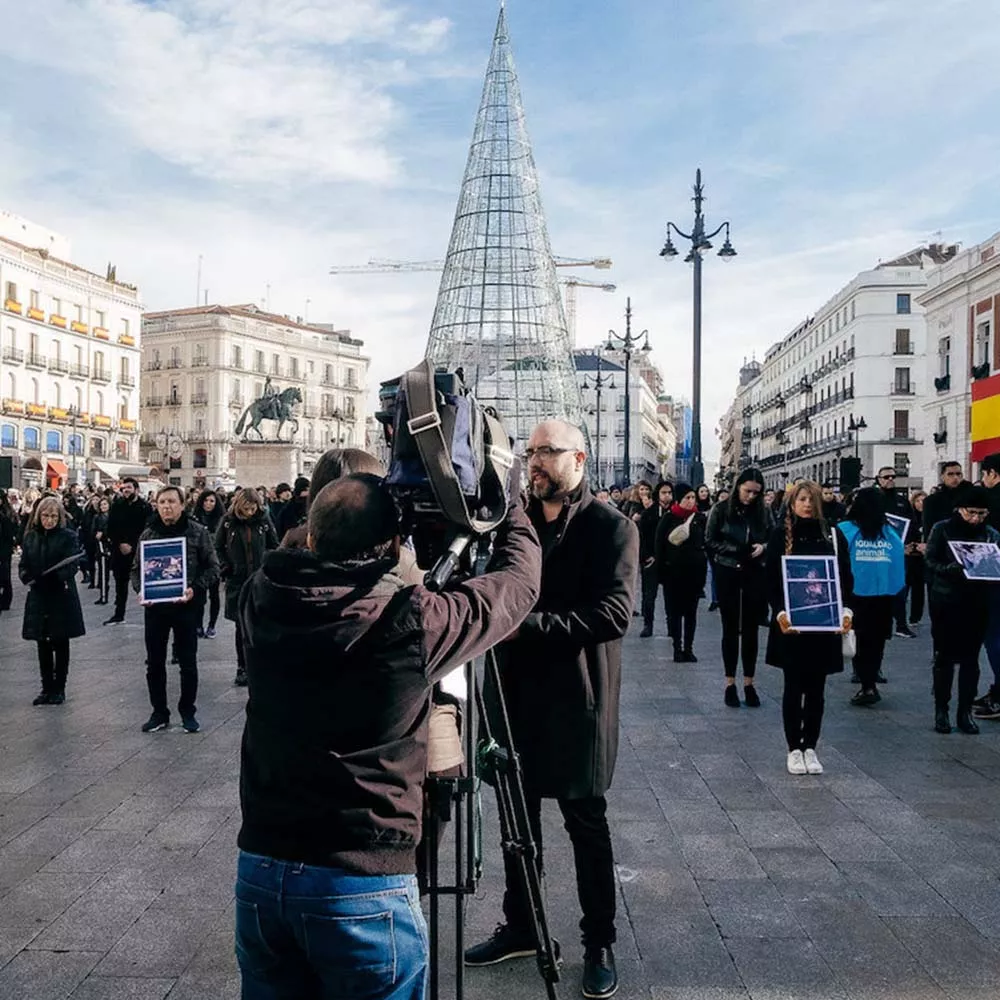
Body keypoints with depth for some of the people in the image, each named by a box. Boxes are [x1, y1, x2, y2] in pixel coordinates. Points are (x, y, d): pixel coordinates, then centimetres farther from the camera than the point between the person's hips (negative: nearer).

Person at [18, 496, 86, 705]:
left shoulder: (69, 536, -5)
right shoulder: (30, 537, 6)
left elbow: (72, 564, -14)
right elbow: (23, 564, 6)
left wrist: (59, 576, -33)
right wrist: (27, 577, -15)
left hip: (62, 597, -3)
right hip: (38, 597, 3)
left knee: (60, 644, 6)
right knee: (43, 645, 9)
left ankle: (59, 688, 17)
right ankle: (47, 687, 20)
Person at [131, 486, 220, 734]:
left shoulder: (197, 532, -5)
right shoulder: (148, 534, 3)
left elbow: (212, 567, -4)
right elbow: (137, 569, 10)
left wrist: (195, 589, -18)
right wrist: (140, 590, -8)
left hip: (185, 606, -3)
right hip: (155, 605, 3)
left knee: (188, 662, 7)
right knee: (154, 663, 9)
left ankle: (188, 712, 22)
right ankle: (159, 712, 23)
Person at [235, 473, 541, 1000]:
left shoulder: (262, 600, -6)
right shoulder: (410, 622, -18)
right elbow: (519, 578, -2)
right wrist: (508, 505, 16)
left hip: (259, 871, 5)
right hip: (364, 886, -4)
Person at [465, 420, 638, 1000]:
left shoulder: (612, 528, -8)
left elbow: (613, 614, -19)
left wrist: (527, 624, -24)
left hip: (576, 701, -5)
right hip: (518, 694, 6)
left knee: (586, 821, 6)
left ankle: (600, 944, 22)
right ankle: (520, 927, 33)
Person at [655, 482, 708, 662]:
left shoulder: (700, 518, 3)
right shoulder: (668, 518, -4)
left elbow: (706, 543, 8)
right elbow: (660, 545, -4)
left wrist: (704, 568, 2)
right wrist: (661, 571, -8)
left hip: (695, 571, 2)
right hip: (674, 571, -2)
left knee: (691, 611, 7)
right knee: (675, 611, 4)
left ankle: (688, 648, 13)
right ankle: (677, 648, 11)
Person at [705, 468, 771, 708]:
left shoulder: (763, 512, 3)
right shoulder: (721, 510, -4)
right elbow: (710, 541, -4)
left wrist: (763, 547, -12)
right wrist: (736, 550, -15)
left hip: (755, 576, 2)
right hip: (728, 575, -2)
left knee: (751, 629, 6)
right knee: (730, 629, 5)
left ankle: (749, 683, 13)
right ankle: (730, 683, 11)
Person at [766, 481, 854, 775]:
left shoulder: (833, 535, 5)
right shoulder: (781, 535, -1)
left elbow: (846, 577, 5)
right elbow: (772, 580, -4)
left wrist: (846, 610, -10)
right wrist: (779, 612, -17)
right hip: (791, 624, -2)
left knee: (816, 688, 9)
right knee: (794, 687, 5)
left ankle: (810, 747, 20)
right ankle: (794, 749, 16)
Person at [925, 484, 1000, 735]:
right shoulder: (942, 529, -4)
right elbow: (931, 561, -7)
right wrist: (954, 569, -25)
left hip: (978, 603, 2)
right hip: (946, 601, -2)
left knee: (970, 659, 7)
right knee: (944, 657, 5)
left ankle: (965, 712, 16)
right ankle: (941, 710, 15)